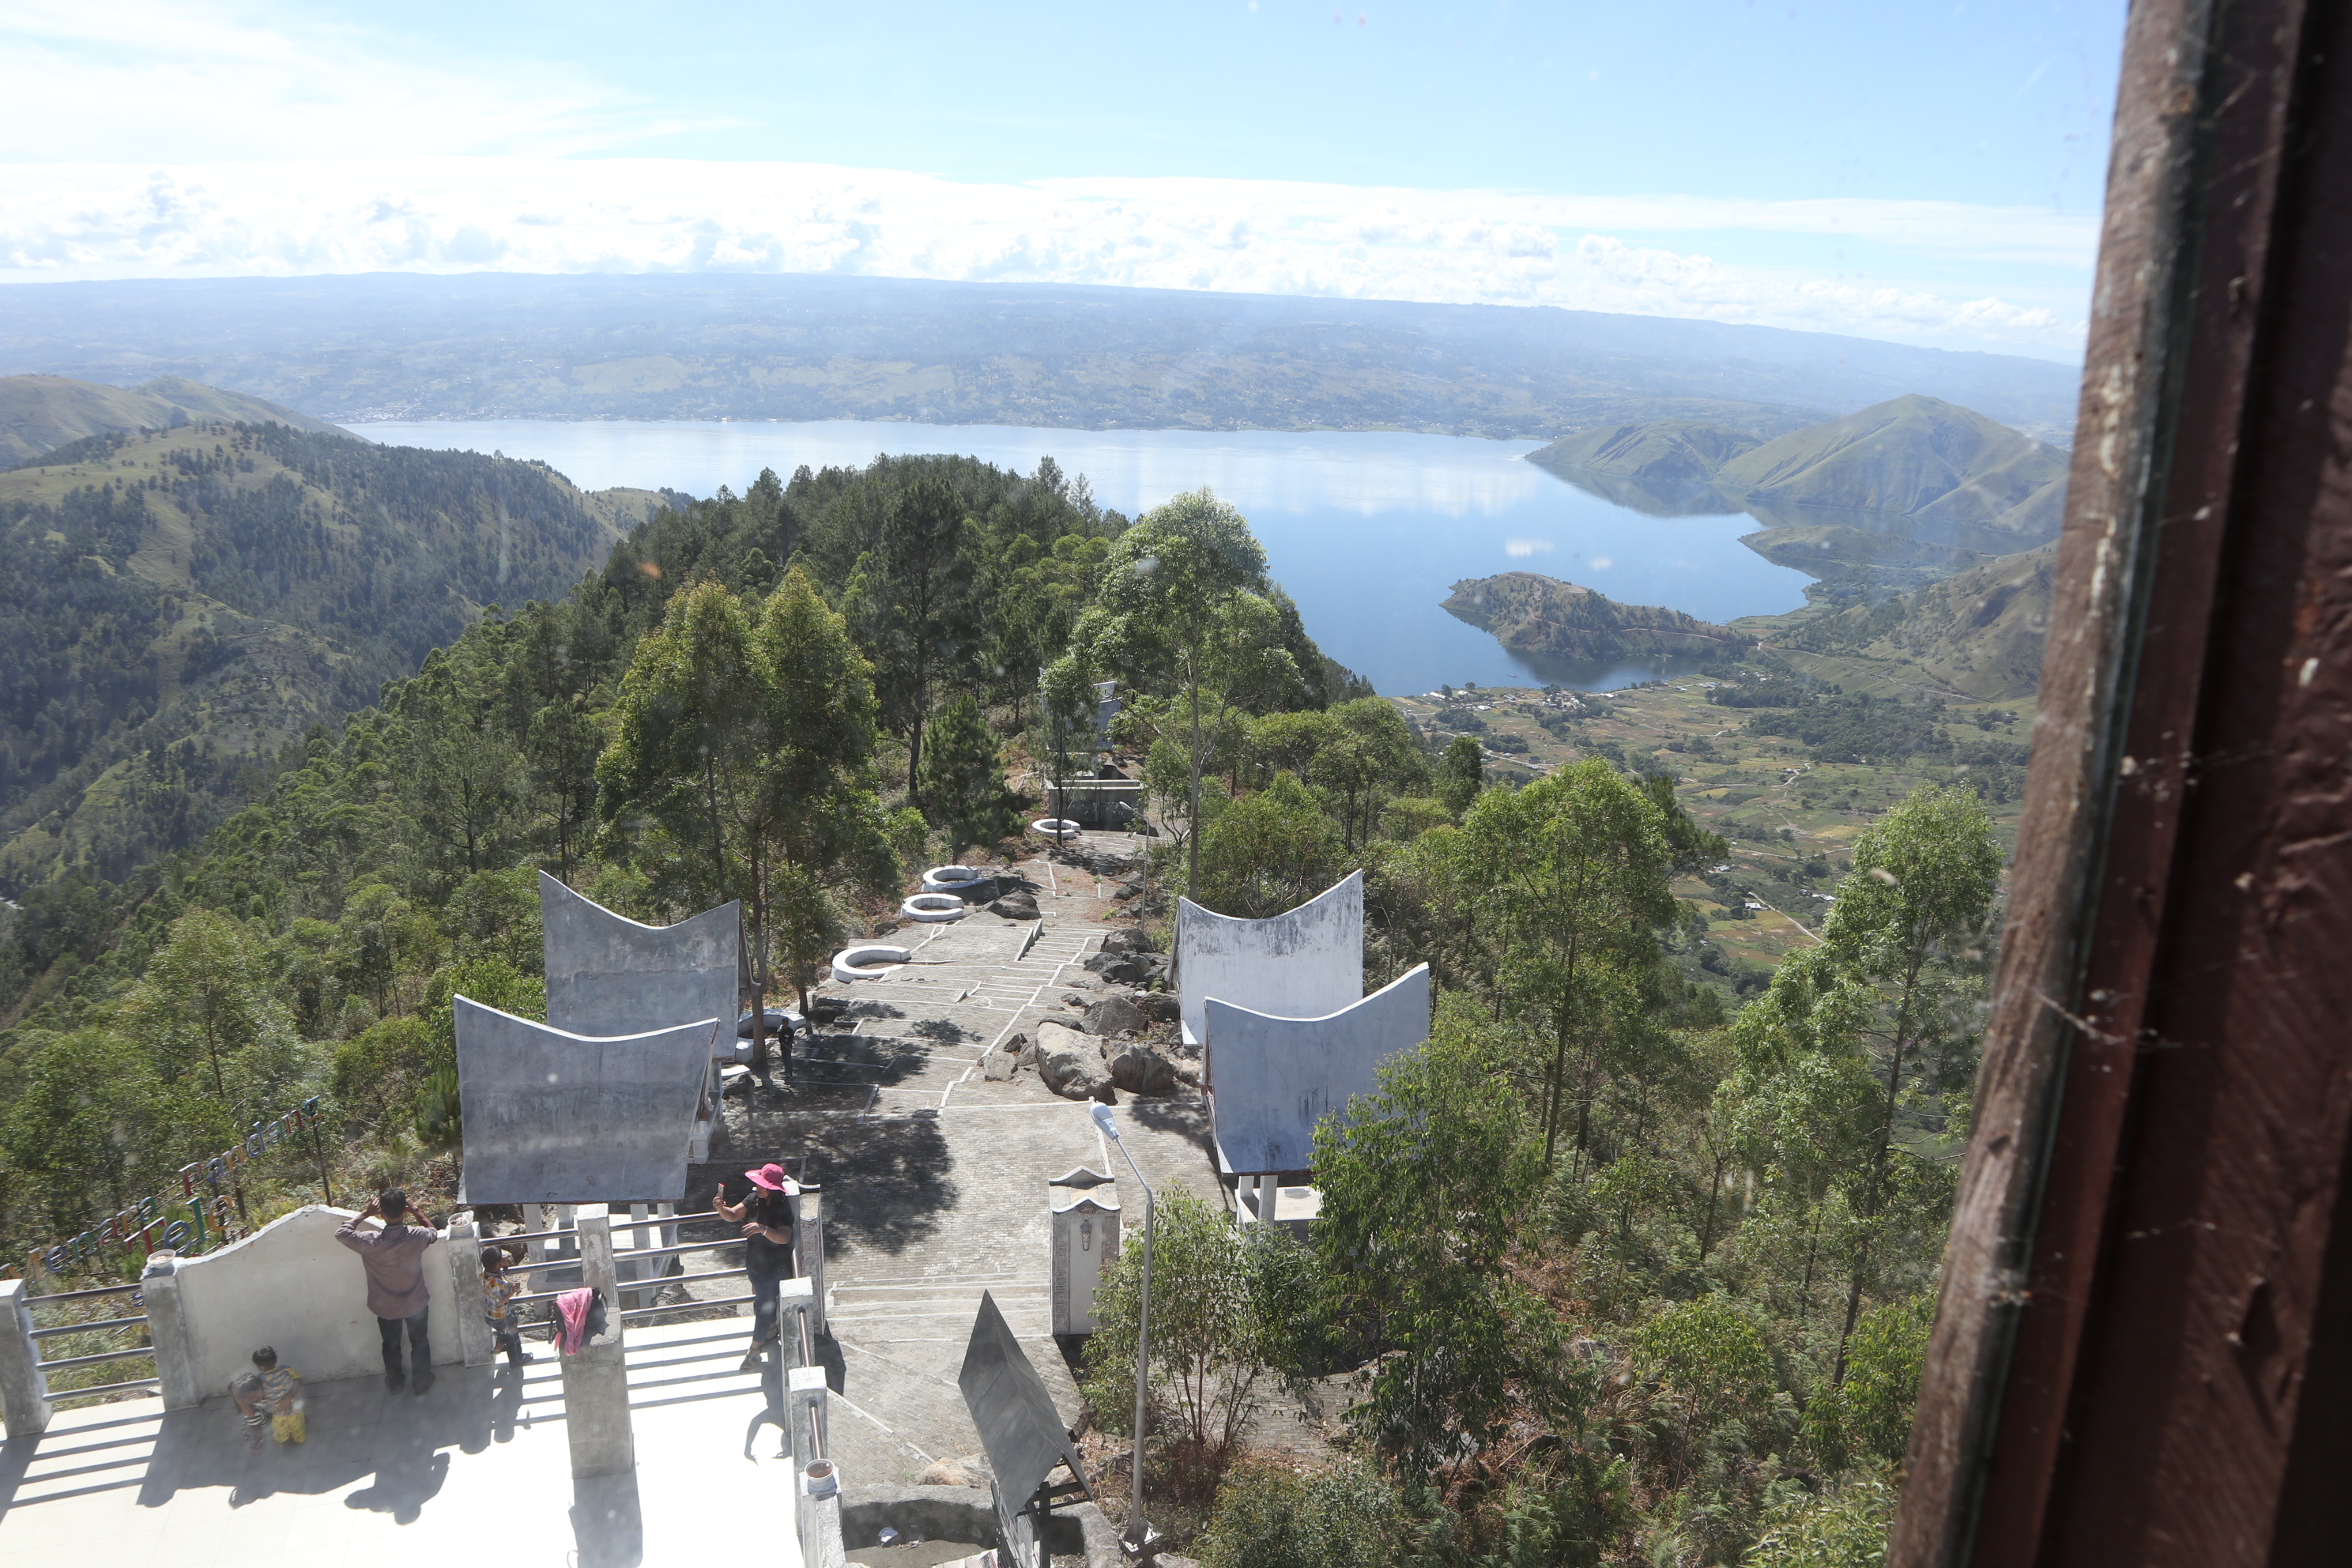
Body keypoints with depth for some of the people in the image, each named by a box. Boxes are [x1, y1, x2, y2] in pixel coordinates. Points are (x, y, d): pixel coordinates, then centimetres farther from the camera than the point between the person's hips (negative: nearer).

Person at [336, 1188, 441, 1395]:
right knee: (419, 1343, 22)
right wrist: (414, 1210, -3)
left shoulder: (370, 1242, -28)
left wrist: (365, 1213, -7)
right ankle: (422, 1382, 38)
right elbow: (434, 1232, -1)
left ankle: (395, 1383, 44)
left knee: (391, 1346, 25)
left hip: (386, 1307, 1)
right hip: (416, 1304, 0)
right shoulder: (417, 1236, -27)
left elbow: (341, 1233, -8)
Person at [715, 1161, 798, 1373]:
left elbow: (784, 1237, -41)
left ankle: (754, 1352, 19)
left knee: (763, 1307, 5)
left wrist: (763, 1229, -57)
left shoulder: (782, 1209, -29)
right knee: (766, 1301, 27)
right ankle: (771, 1331, 51)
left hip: (773, 1269, -7)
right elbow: (732, 1215, -6)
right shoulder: (754, 1199, -9)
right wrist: (721, 1208, -29)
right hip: (754, 1264, 7)